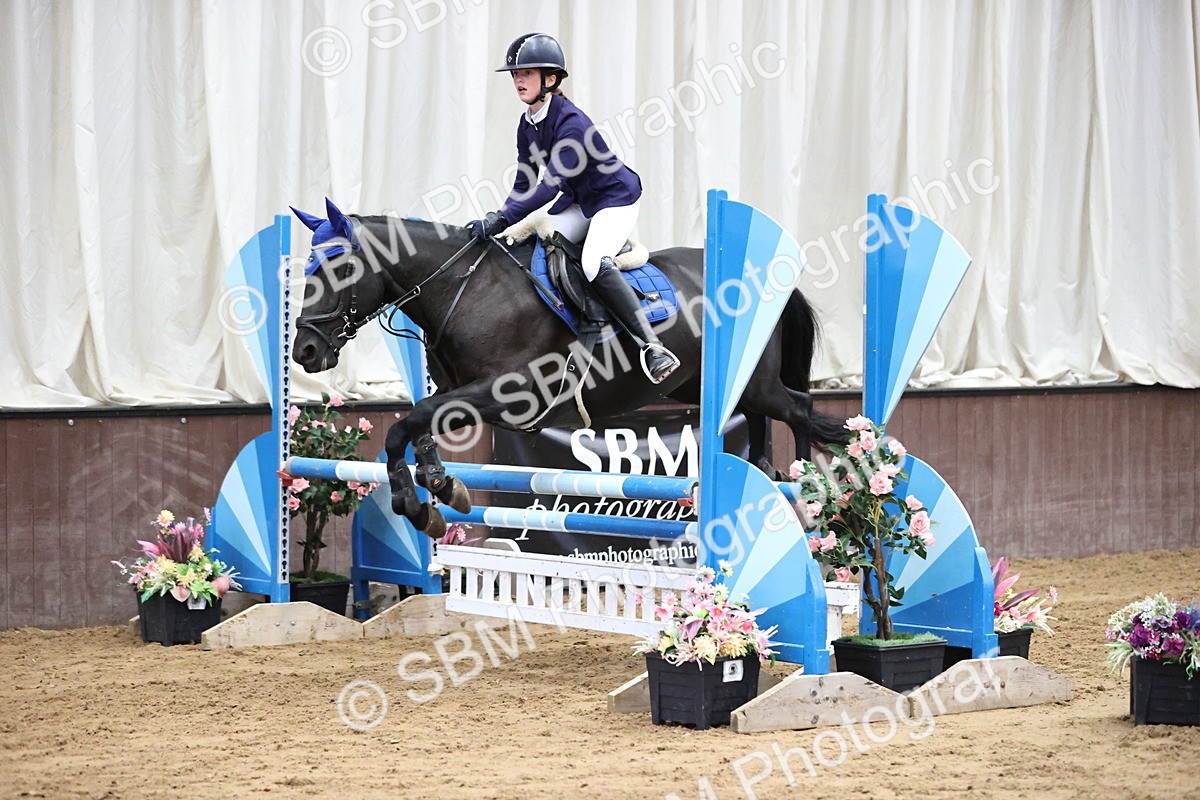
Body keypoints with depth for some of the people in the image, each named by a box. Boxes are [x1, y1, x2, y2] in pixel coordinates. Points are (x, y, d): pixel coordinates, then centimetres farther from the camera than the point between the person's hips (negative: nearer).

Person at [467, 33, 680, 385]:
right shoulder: (527, 125, 0)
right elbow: (524, 182, 5)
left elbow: (550, 186, -33)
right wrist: (502, 219, -12)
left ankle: (653, 347, -35)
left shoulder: (571, 122, -27)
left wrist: (501, 219, -38)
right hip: (576, 203, 10)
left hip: (615, 197, -10)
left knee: (594, 264, -32)